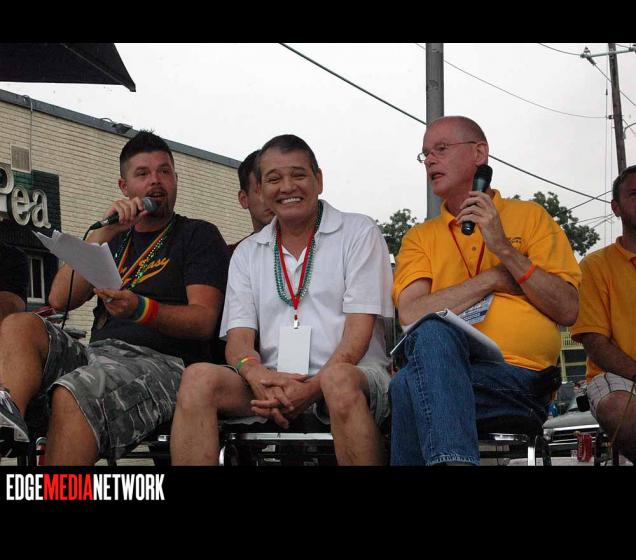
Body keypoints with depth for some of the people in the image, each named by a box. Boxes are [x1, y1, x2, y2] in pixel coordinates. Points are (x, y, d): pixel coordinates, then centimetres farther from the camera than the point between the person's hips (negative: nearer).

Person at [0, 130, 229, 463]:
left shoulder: (198, 236, 12)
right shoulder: (116, 241, 27)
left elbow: (204, 321, -3)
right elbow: (59, 300, 11)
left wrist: (140, 309, -22)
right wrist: (103, 233, 1)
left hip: (161, 363, -5)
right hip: (97, 354, 5)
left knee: (72, 394, -36)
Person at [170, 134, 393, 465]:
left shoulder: (358, 233, 7)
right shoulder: (247, 253, 19)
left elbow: (360, 329, -3)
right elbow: (238, 336, 9)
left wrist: (313, 387, -19)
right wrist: (257, 375, -17)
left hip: (352, 373, -3)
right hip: (272, 383, 3)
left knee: (338, 379, -40)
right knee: (198, 378, -25)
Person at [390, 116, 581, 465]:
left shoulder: (529, 216, 16)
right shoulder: (420, 237, 19)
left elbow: (567, 311, 4)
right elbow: (411, 314, -2)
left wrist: (505, 250, -5)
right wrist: (494, 279, -3)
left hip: (523, 375, -2)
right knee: (432, 331, -36)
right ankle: (453, 459, -40)